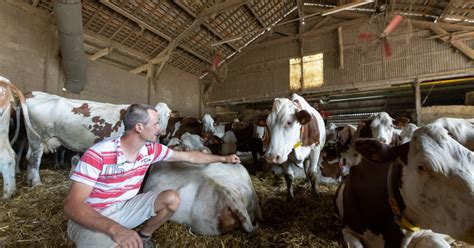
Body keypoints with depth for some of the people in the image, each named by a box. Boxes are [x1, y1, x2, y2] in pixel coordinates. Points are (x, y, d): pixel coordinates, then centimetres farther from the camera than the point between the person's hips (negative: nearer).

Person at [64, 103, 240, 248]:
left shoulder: (150, 149, -8)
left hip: (125, 207, 6)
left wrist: (223, 159, 5)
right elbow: (72, 206, -28)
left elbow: (190, 157, 0)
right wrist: (114, 228, -43)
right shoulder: (98, 154, -25)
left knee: (172, 199, -12)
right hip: (92, 218, -6)